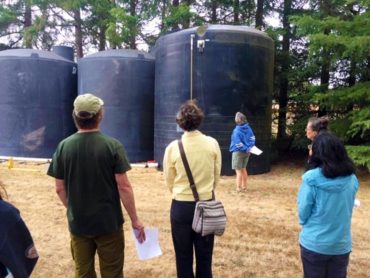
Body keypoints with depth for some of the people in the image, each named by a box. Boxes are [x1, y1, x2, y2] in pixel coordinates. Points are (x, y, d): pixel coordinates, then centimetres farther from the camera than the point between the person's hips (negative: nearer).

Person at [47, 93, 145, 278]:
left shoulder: (63, 146, -5)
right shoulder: (112, 145, -13)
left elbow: (60, 189, 1)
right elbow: (124, 187, -13)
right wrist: (135, 220, -3)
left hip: (78, 224, 3)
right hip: (109, 223, -3)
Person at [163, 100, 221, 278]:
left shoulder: (173, 147, -11)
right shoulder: (212, 144, -7)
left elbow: (170, 183, 0)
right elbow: (216, 177, 4)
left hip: (181, 207, -1)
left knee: (183, 257, 13)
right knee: (204, 256, 15)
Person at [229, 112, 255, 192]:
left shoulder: (237, 130, -22)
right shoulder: (248, 128, -1)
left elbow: (238, 143, -23)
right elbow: (252, 139, 3)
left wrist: (245, 148, -10)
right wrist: (249, 148, 0)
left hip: (238, 152, -7)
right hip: (247, 152, 7)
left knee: (238, 170, 3)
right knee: (243, 169, 20)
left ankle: (238, 188, 8)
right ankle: (244, 186, 29)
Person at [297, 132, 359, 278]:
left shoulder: (312, 179, -20)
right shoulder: (352, 179, -7)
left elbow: (303, 213, -11)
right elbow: (346, 209, 7)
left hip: (314, 244, -3)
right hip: (342, 245, 3)